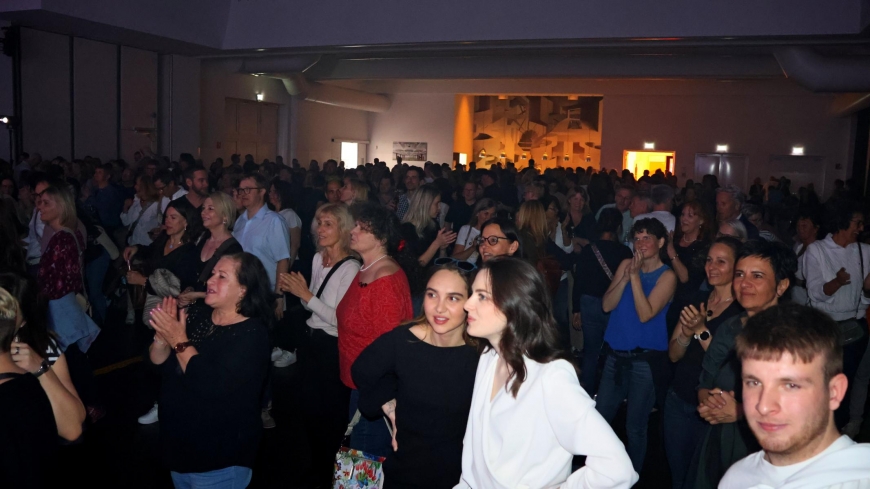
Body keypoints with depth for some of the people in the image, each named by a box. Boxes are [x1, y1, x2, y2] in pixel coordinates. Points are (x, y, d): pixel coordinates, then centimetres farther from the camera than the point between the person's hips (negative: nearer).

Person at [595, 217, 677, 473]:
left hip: (645, 360, -4)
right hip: (615, 356, 4)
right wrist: (626, 276, -13)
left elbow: (645, 314, -18)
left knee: (635, 427, 8)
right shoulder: (626, 265, 5)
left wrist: (635, 276, -18)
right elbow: (607, 305, -3)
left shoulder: (667, 276, -7)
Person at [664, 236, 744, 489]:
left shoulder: (744, 311, -12)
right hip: (678, 400, 5)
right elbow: (674, 354, 4)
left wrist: (702, 330, -26)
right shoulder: (697, 299, 5)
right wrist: (686, 333, -15)